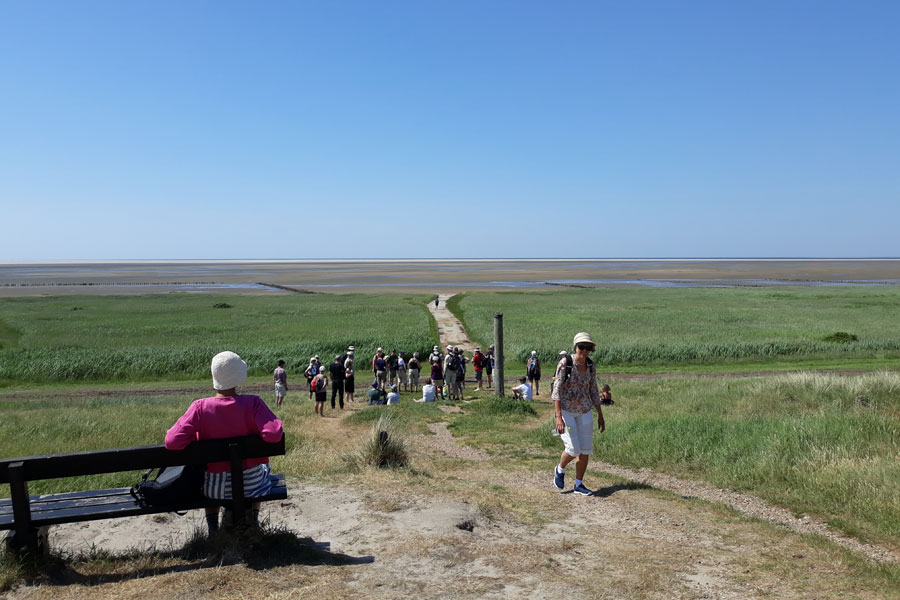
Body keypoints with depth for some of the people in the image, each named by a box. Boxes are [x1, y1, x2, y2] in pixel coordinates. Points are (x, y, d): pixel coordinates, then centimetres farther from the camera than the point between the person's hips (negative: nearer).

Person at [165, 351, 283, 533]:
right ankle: (253, 522, 35)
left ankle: (212, 527, 35)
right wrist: (276, 423, -6)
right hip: (250, 484, 0)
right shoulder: (253, 403, -19)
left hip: (214, 489, 1)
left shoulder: (200, 407, -17)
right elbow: (273, 434, -29)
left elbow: (172, 442, -23)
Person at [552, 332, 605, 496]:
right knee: (573, 449, -12)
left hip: (584, 411, 5)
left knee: (586, 450, 3)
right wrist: (559, 417, -26)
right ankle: (560, 469, 20)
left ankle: (579, 484, 19)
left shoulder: (591, 366, -1)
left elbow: (594, 391, 8)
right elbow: (556, 391, -20)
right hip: (565, 410, -5)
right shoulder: (565, 363, -18)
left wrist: (600, 416, 9)